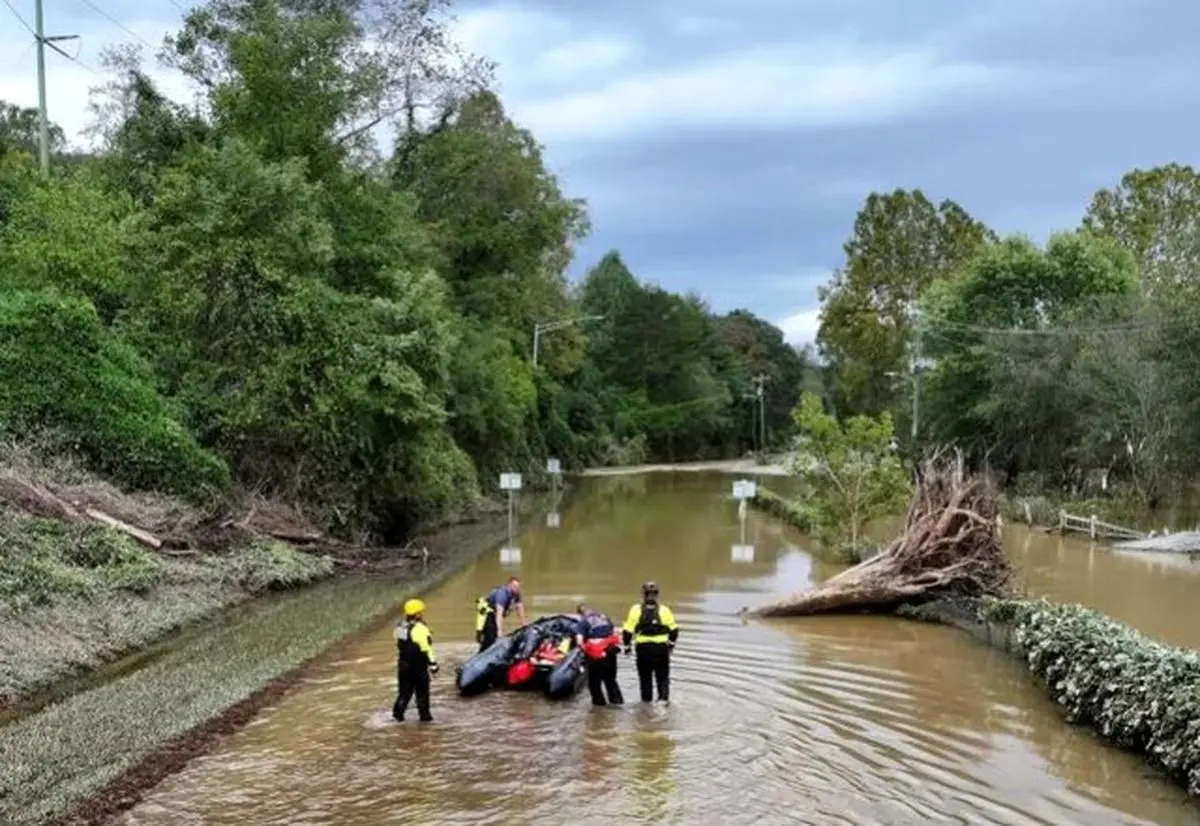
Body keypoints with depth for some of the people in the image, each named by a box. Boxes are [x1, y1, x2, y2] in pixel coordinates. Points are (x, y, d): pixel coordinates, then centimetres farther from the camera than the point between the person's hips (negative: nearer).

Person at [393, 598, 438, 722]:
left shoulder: (400, 627, 4)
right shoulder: (420, 629, -21)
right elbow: (427, 649, -20)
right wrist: (433, 664, -16)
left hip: (404, 664, 6)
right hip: (419, 665, -6)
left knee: (405, 690, 16)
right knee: (422, 691, 6)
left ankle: (398, 712, 11)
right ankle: (424, 714, 12)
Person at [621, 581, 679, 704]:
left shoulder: (636, 610, -4)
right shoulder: (664, 610, -3)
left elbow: (627, 630, -5)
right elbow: (674, 629, 3)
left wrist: (627, 646, 8)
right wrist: (671, 643, 19)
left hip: (643, 648, 0)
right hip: (661, 647, 0)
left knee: (645, 676, 14)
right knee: (662, 677, 13)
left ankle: (646, 700, 18)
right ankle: (664, 697, 3)